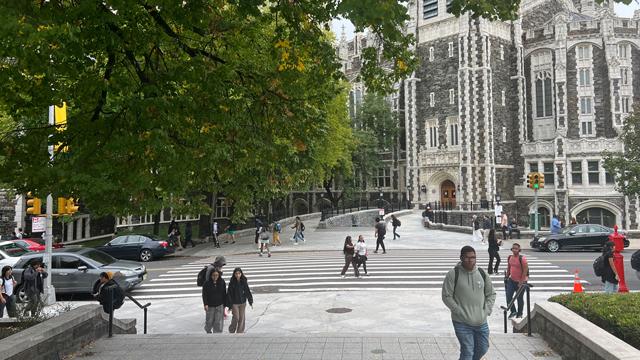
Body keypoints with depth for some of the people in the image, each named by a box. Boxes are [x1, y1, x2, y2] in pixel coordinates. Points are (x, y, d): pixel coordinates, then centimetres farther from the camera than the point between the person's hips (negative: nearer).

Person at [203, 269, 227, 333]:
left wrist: (224, 305, 5)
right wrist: (205, 304, -19)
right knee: (209, 321, 10)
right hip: (210, 306, -1)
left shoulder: (222, 282, 0)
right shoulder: (207, 283, -7)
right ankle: (208, 331, 41)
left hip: (220, 305, 1)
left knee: (218, 323, -3)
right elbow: (204, 294, -7)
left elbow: (224, 294, 5)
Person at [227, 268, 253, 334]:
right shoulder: (232, 282, -10)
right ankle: (231, 330, 18)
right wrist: (229, 305, -10)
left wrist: (250, 302, 2)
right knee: (236, 318, -5)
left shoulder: (244, 282, -2)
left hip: (243, 303, 3)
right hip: (234, 303, -3)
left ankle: (240, 332, 19)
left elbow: (248, 292, 4)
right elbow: (229, 294, -8)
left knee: (241, 318, 6)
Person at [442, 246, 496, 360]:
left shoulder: (482, 273, 4)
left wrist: (487, 311, 2)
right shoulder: (453, 274, -10)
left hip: (481, 322, 5)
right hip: (462, 323, -5)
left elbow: (491, 294, 14)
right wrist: (460, 313, -13)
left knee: (483, 349, 17)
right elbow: (446, 296, -9)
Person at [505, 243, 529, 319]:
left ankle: (519, 314, 25)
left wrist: (521, 282, -18)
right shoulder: (509, 257, 2)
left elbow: (525, 270, -18)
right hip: (511, 280, 6)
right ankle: (513, 311, 21)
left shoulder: (522, 258, -19)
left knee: (520, 298, 8)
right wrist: (506, 276, 12)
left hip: (520, 282, -6)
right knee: (508, 296, 1)